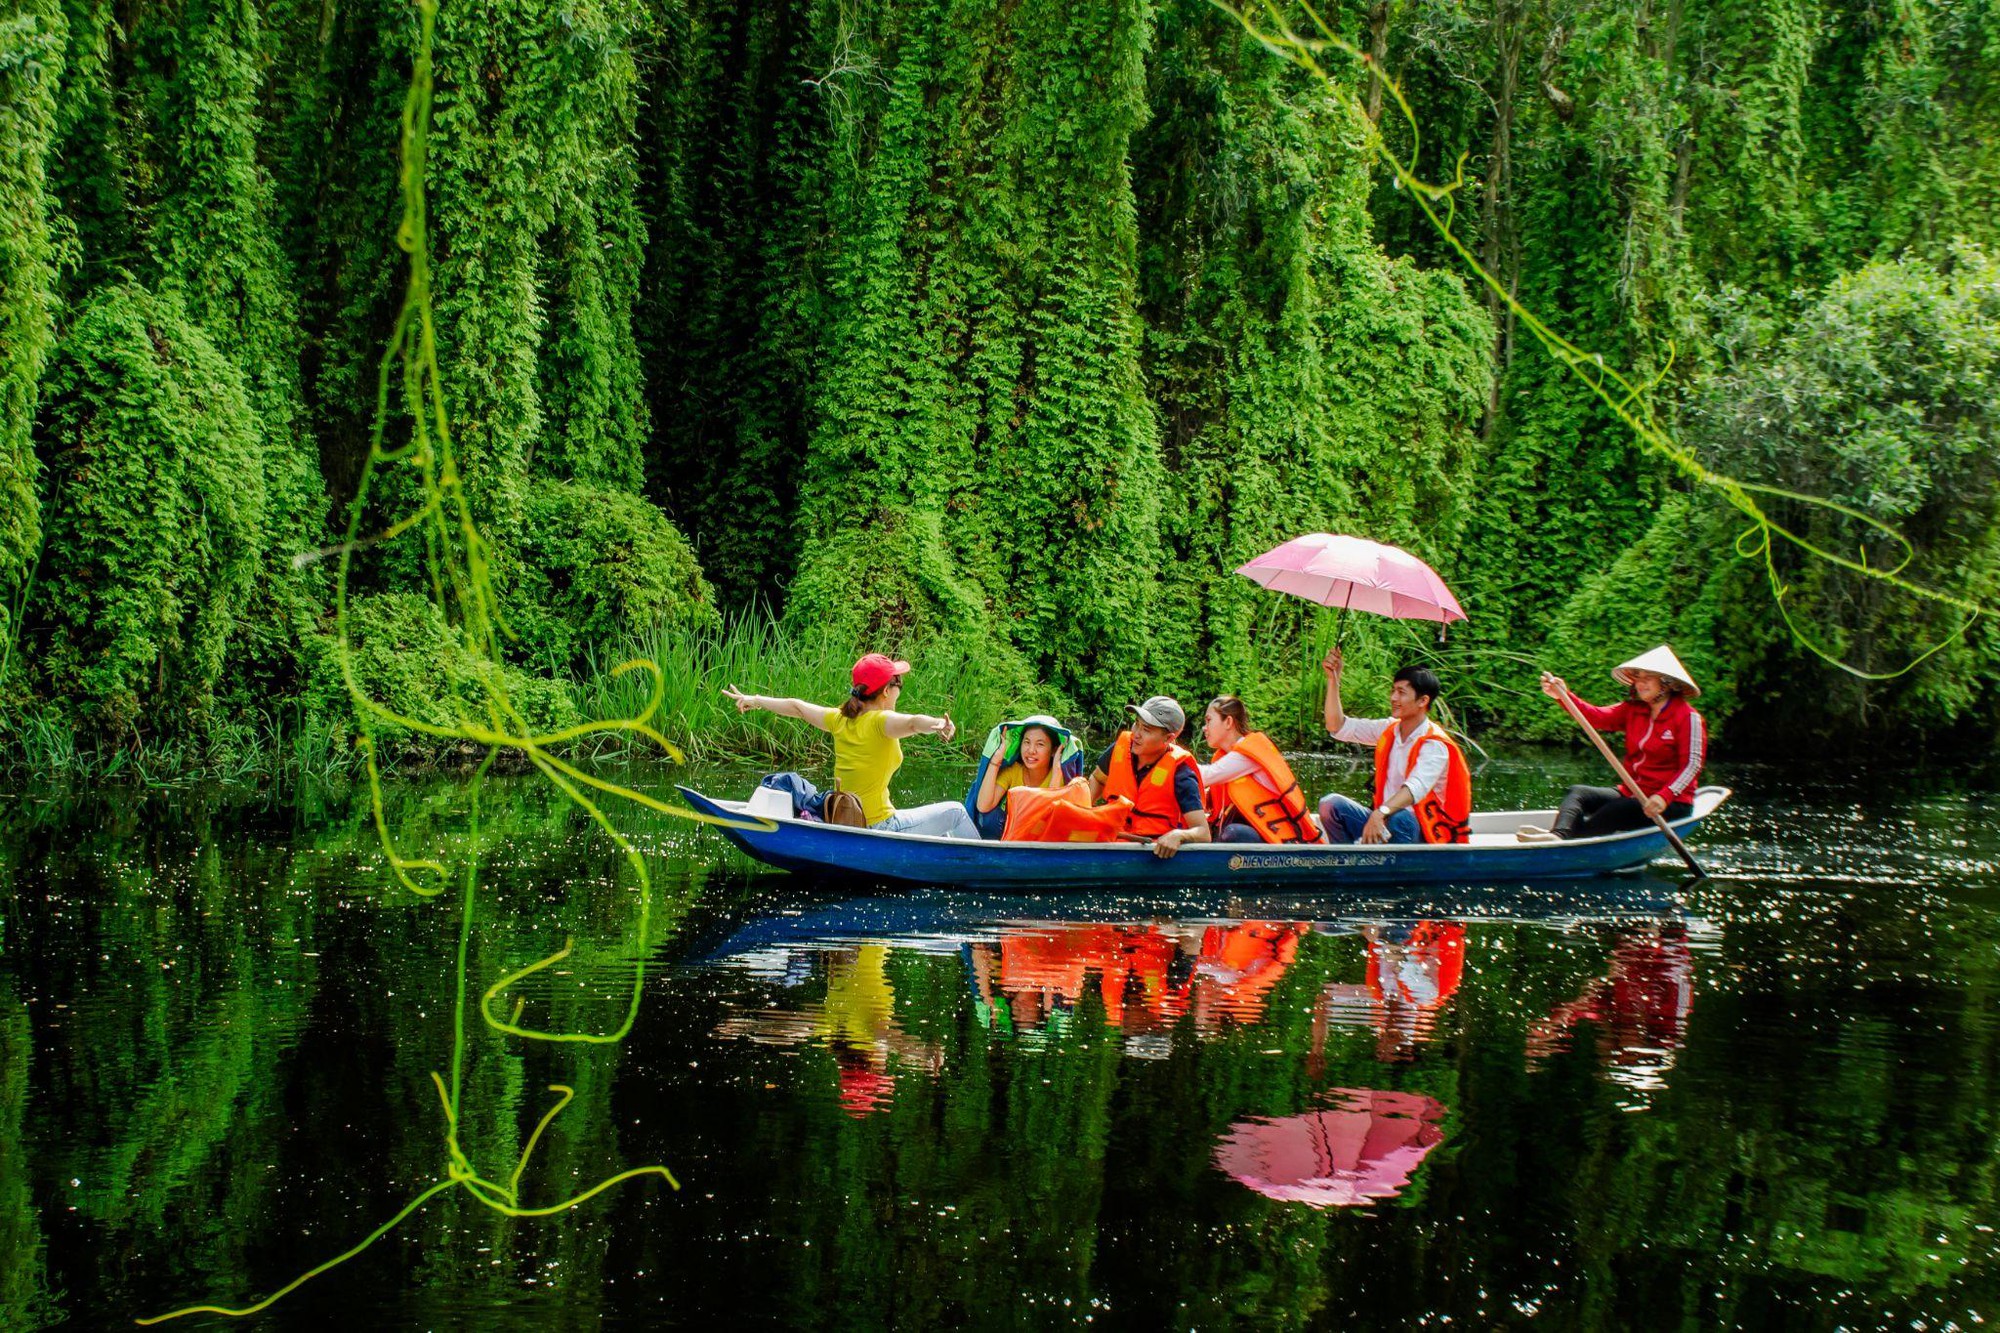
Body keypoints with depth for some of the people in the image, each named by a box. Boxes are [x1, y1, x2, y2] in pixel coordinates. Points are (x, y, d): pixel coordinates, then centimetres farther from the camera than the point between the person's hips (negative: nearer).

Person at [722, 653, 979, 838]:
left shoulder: (841, 719, 6)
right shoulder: (880, 721, -14)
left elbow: (797, 707, 20)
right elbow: (913, 722, -37)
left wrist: (755, 701, 32)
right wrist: (938, 725, -56)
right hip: (878, 828, -8)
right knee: (954, 812, 4)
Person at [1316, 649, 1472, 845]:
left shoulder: (1434, 745, -16)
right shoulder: (1388, 730, 7)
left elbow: (1417, 787, -34)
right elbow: (1338, 727, 8)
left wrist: (1380, 813, -51)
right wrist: (1333, 679, -3)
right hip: (1383, 823, 7)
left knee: (1398, 817, -40)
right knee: (1331, 805, -12)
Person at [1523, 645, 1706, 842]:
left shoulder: (1688, 717, -8)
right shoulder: (1633, 710, 11)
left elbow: (1693, 765, -15)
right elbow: (1598, 717, -4)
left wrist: (1664, 796, -29)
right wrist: (1564, 696, -21)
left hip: (1671, 804, -7)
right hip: (1631, 793, 7)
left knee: (1614, 811, -33)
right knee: (1577, 792, -13)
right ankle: (1558, 834, -43)